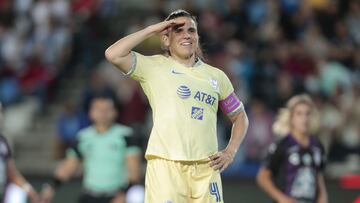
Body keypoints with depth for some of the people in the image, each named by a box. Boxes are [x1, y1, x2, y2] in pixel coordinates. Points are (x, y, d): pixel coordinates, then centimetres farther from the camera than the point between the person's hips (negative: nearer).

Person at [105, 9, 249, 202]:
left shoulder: (216, 76, 17)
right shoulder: (154, 67, 8)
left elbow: (239, 116, 27)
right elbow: (113, 55, -8)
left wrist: (230, 152, 11)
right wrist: (152, 29, -1)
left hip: (206, 168, 4)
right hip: (165, 164, -3)